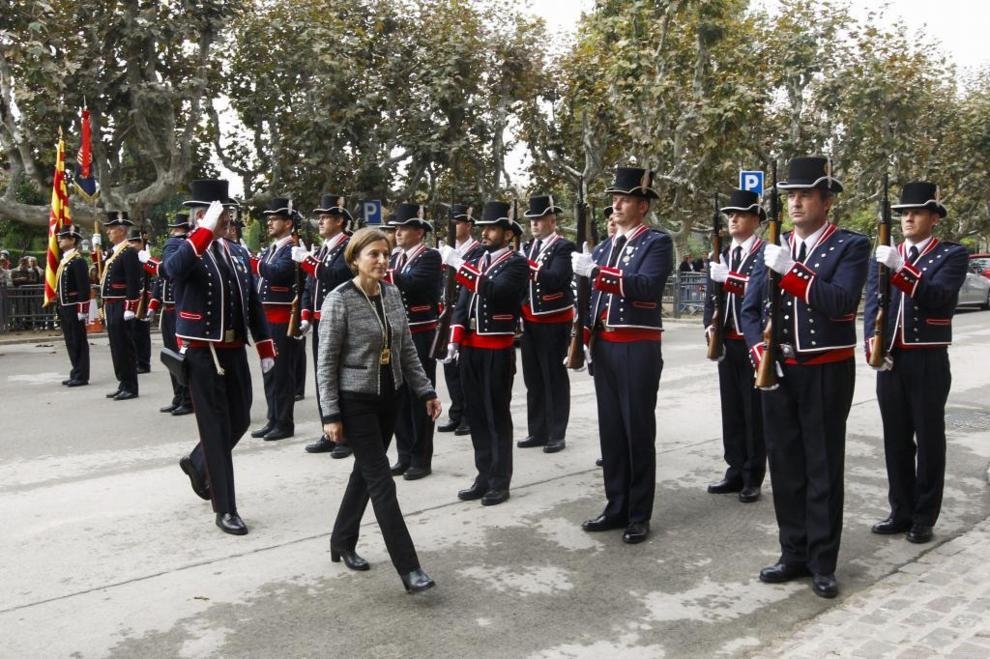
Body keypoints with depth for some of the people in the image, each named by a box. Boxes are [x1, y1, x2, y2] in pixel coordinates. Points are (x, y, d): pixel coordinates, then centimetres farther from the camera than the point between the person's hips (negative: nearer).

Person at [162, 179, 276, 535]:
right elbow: (174, 269, -34)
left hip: (235, 351, 6)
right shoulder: (185, 250, -8)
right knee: (217, 428, -1)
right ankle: (226, 509, 9)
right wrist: (207, 230, -35)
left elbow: (252, 303, 13)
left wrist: (265, 348, 10)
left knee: (239, 421, 15)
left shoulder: (237, 253, 10)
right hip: (203, 354, -6)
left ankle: (198, 465, 44)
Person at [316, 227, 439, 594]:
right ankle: (408, 568, -2)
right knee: (382, 481, -6)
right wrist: (330, 415, -16)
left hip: (389, 397, 7)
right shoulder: (339, 300, -15)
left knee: (365, 472, 17)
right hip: (355, 401, -6)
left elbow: (406, 349, 10)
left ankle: (342, 543, 36)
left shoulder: (392, 294, 3)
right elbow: (326, 362, -13)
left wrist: (425, 391, 6)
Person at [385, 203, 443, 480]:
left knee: (420, 396, 1)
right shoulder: (394, 258, 15)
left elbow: (412, 283, -25)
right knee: (399, 396, 11)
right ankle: (404, 456, 22)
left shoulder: (430, 257, -7)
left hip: (420, 336, -7)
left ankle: (421, 460, 10)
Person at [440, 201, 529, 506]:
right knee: (476, 414, 11)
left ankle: (500, 482, 11)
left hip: (498, 350, -6)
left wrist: (458, 264, -26)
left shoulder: (517, 264, -6)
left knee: (497, 415, 1)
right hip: (470, 348, 7)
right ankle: (484, 476, 22)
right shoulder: (477, 262, 14)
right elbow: (463, 303, 11)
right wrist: (455, 339, -1)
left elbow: (495, 290, -25)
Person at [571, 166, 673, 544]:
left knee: (638, 431, 1)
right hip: (604, 347, 7)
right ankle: (616, 508, 22)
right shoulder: (604, 248, 16)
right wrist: (587, 343, 12)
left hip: (638, 349, -6)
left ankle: (639, 516, 12)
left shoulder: (658, 242, -5)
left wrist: (596, 271, -26)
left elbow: (647, 286, -22)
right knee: (610, 430, 11)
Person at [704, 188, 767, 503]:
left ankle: (752, 477, 12)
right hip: (726, 343, 6)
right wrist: (710, 328, -2)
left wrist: (728, 279, -24)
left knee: (754, 410, 3)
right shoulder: (721, 255, 13)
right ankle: (735, 471, 21)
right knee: (731, 408, 11)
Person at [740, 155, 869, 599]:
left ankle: (822, 564, 16)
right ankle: (794, 554, 23)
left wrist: (789, 270, -25)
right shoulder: (774, 249, 10)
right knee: (785, 466, 10)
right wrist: (759, 353, -6)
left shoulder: (851, 246, -4)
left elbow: (840, 302, -20)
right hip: (778, 371, 4)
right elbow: (750, 308, 9)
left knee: (823, 468, 4)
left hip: (827, 373, -4)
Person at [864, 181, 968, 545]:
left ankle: (924, 517, 16)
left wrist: (901, 269, -30)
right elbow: (871, 305, 2)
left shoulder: (952, 254, -1)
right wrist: (873, 346, -13)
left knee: (929, 439, 5)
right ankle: (901, 512, 22)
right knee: (896, 440, 10)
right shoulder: (884, 256, 10)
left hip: (928, 363, -4)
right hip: (890, 361, 4)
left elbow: (939, 297, -19)